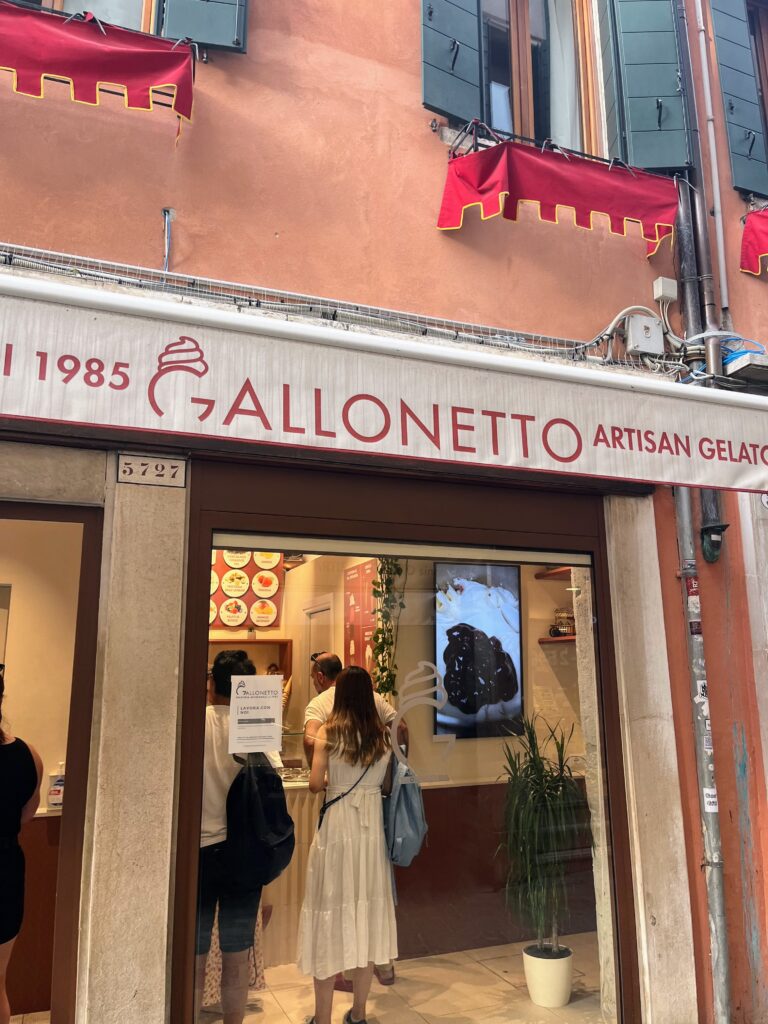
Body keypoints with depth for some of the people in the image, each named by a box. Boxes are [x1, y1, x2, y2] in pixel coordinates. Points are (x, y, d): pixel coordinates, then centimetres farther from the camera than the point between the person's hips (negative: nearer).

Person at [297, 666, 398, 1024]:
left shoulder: (329, 732, -8)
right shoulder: (383, 735, 0)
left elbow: (315, 784, -10)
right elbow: (386, 781, 6)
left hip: (337, 824, -3)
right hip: (372, 824, 3)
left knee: (332, 909, 6)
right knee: (366, 907, 13)